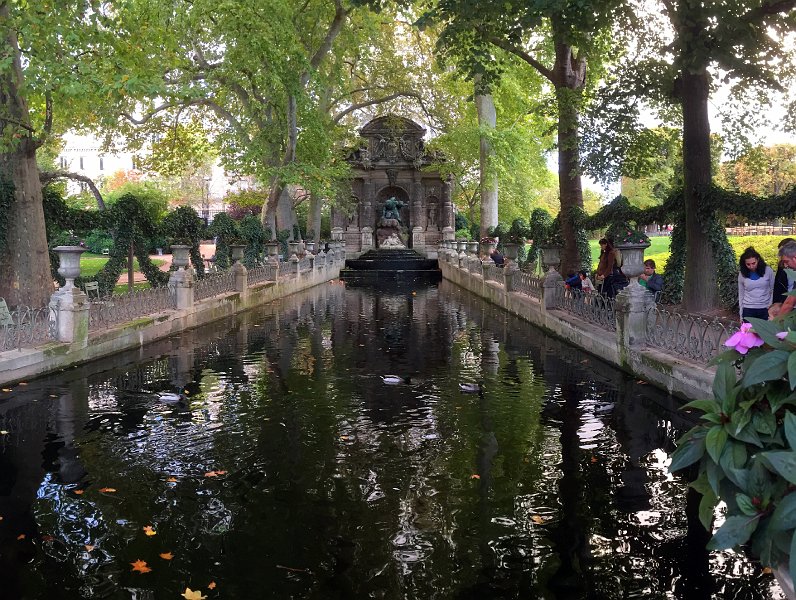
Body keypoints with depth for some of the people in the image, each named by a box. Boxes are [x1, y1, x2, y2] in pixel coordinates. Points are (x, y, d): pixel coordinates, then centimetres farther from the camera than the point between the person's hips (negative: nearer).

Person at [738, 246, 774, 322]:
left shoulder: (768, 271, -4)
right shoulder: (742, 274, -1)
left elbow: (773, 290, 3)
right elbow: (741, 294, 6)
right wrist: (741, 314, 6)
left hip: (765, 309, -1)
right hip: (748, 310, 1)